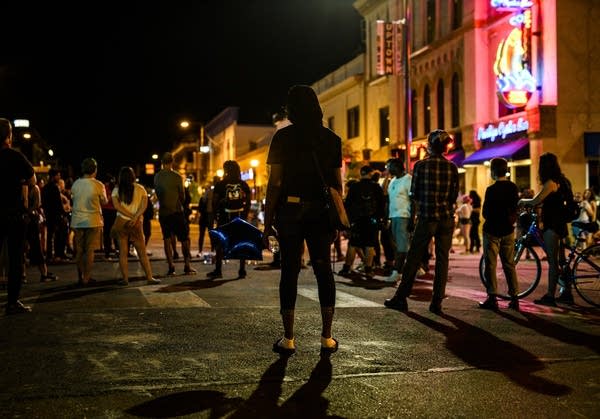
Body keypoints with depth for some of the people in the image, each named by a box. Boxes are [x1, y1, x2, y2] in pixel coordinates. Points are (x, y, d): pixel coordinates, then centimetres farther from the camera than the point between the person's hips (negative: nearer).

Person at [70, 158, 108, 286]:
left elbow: (73, 198, 12)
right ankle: (86, 278, 2)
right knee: (89, 250, 3)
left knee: (79, 250, 10)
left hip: (77, 221, 3)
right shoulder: (98, 185, -8)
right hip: (93, 221, -3)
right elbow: (104, 201, 5)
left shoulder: (75, 184, 1)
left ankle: (81, 277, 14)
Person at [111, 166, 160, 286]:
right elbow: (144, 205, -7)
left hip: (121, 222, -1)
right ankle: (149, 277, 6)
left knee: (122, 252, 4)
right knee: (142, 252, 6)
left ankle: (125, 278, 1)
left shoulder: (117, 189, 3)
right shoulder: (140, 189, 4)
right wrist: (136, 217, -15)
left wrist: (132, 217, -9)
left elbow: (117, 206, -7)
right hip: (137, 224, 1)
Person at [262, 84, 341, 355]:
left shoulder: (283, 137, -2)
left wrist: (268, 220, -1)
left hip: (290, 211, -2)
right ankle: (327, 337, 9)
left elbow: (275, 183, -5)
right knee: (323, 270, 8)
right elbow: (337, 184, 5)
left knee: (290, 272, 3)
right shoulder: (332, 139, 5)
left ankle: (288, 339, 5)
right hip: (321, 212, 2)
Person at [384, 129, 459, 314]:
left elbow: (414, 194, 1)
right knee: (442, 260, 7)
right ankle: (437, 303, 8)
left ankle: (400, 299, 9)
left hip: (427, 218, -2)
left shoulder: (421, 165, -5)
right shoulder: (452, 167, 1)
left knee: (413, 259, 5)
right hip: (447, 218, 2)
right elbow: (454, 196, 6)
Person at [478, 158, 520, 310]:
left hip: (492, 231, -5)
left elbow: (486, 212, -12)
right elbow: (515, 209, 8)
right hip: (508, 230, 5)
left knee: (490, 264, 0)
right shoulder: (513, 187, 2)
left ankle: (492, 298, -4)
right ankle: (514, 298, 10)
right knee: (509, 264, 11)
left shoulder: (491, 189, -15)